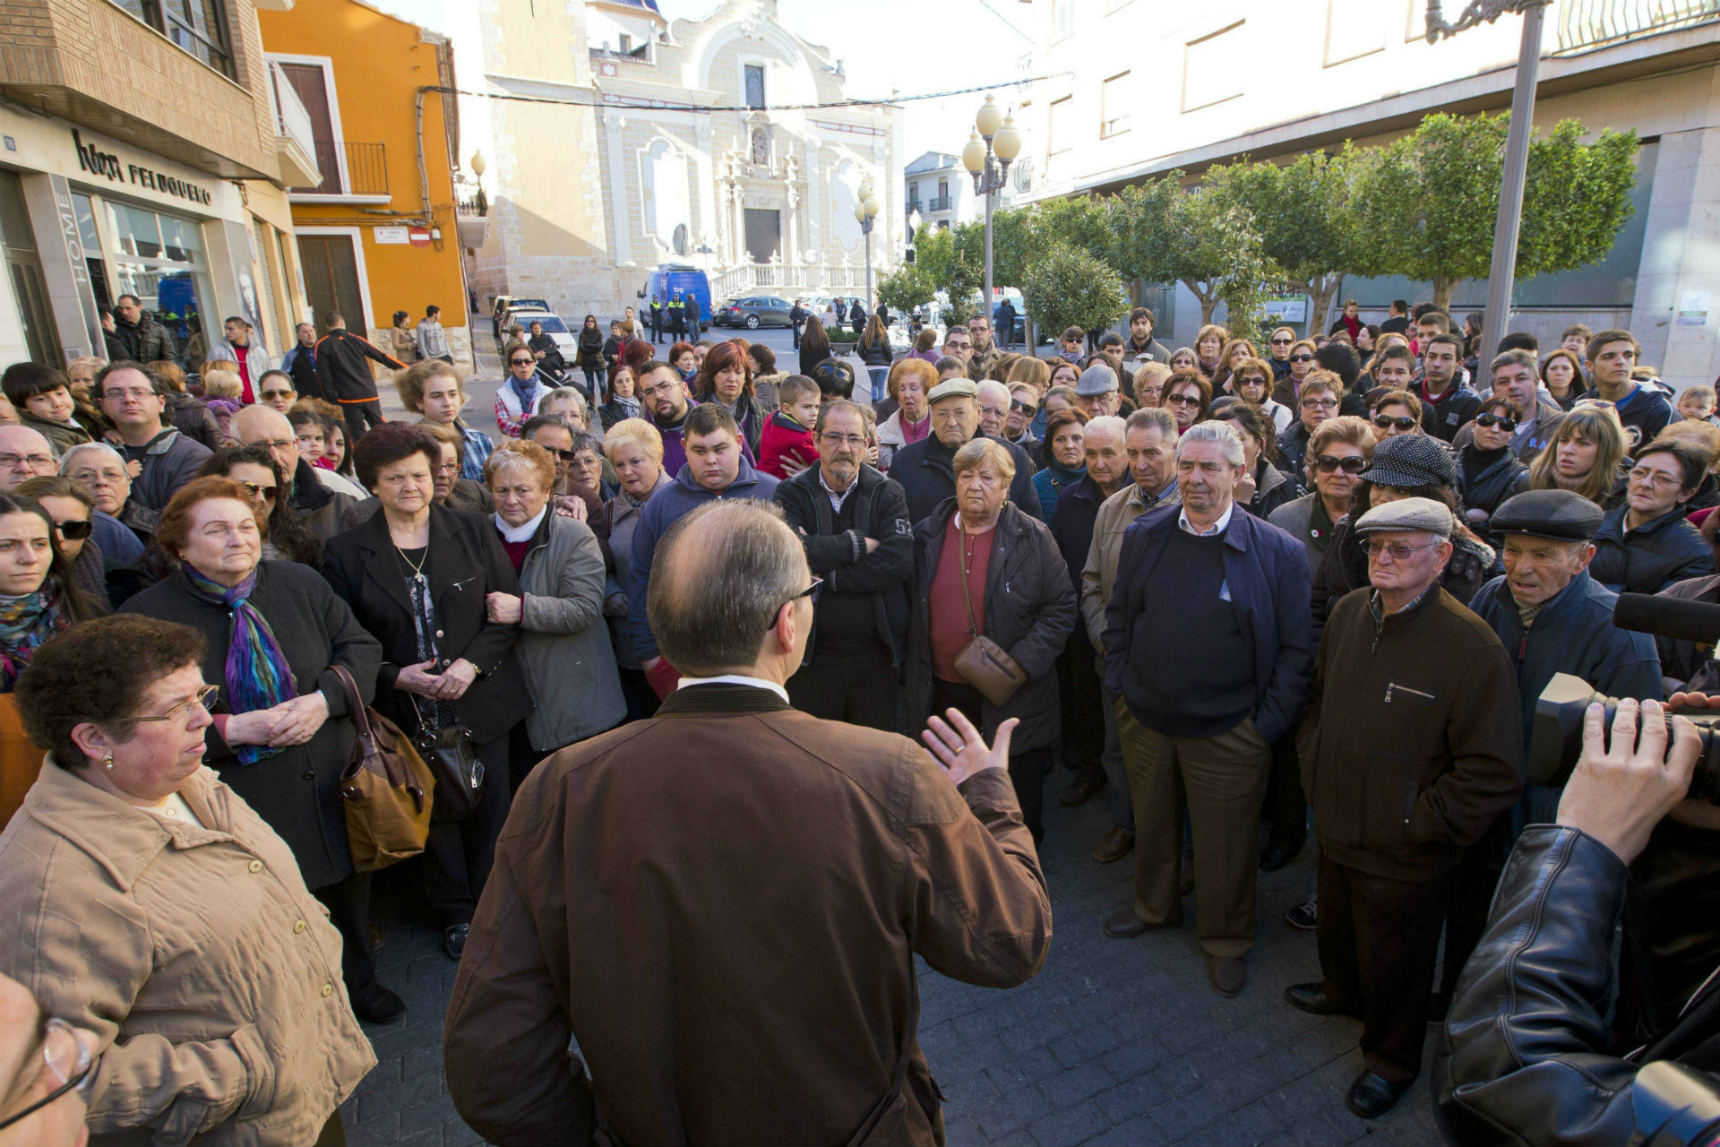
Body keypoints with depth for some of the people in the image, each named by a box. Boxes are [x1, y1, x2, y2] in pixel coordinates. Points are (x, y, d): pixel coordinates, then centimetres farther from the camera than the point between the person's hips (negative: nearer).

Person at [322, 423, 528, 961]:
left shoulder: (474, 532, 2)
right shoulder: (346, 551, 1)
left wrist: (471, 663, -13)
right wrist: (395, 676, -14)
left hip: (481, 701, 1)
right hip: (407, 711, 0)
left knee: (489, 810, 11)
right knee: (432, 812, 10)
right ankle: (455, 913, 32)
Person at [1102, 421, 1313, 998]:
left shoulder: (1278, 551, -11)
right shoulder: (1144, 536, -1)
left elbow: (1297, 647, -7)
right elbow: (1118, 618, 9)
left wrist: (1267, 723, -10)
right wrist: (1120, 684, 4)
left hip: (1228, 731, -3)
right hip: (1144, 719, 3)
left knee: (1225, 842, 12)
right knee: (1151, 822, 22)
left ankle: (1226, 940, 38)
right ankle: (1154, 906, 48)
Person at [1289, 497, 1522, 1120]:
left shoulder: (1472, 646, -24)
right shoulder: (1349, 611, -4)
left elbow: (1495, 773, -21)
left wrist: (1418, 826, -17)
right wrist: (1312, 763, 7)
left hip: (1403, 857, -5)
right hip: (1336, 828, 6)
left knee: (1393, 967, 17)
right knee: (1336, 925, 29)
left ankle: (1390, 1058, 44)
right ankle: (1342, 990, 59)